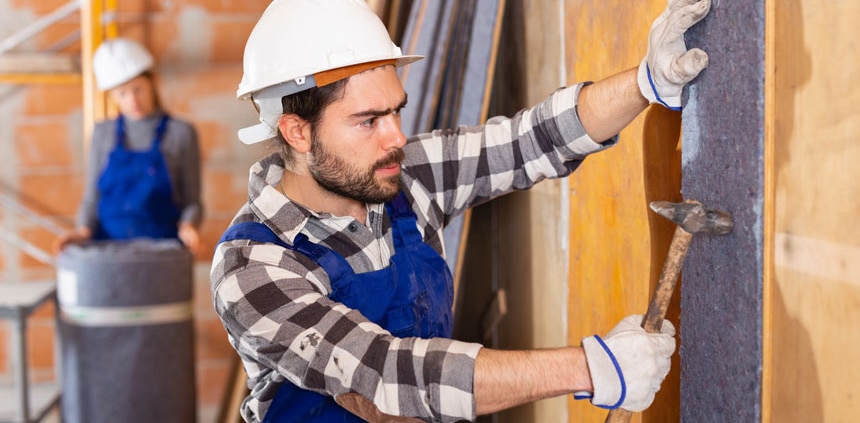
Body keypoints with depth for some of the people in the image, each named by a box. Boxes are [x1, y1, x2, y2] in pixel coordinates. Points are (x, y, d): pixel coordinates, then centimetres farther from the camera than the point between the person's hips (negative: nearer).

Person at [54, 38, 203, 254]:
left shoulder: (181, 133, 3)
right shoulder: (103, 134, 12)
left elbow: (191, 201, 4)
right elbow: (92, 198, 13)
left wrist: (187, 226, -15)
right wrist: (83, 231, -4)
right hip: (108, 247, 2)